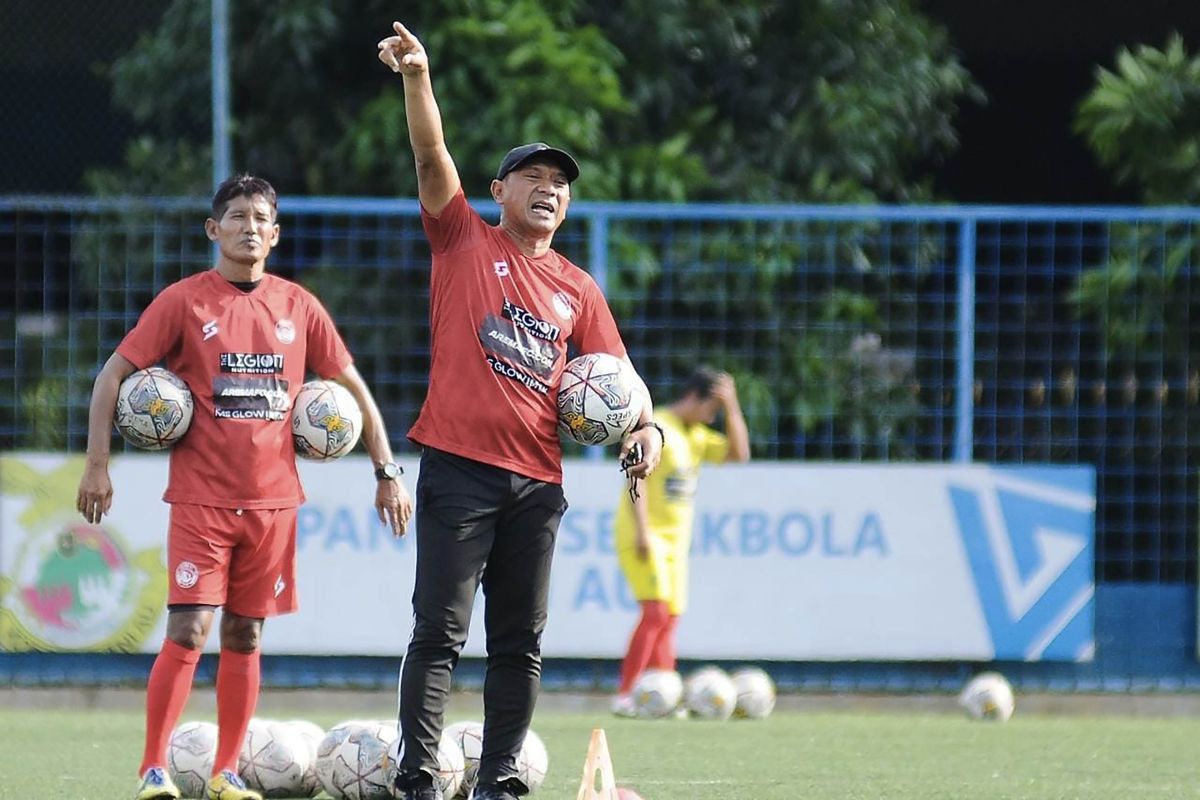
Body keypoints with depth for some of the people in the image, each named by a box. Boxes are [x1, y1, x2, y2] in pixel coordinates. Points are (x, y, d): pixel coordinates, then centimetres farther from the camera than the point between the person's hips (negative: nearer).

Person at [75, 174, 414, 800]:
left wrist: (386, 472, 9)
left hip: (273, 500, 3)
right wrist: (96, 464, -7)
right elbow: (113, 374, 0)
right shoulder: (184, 301, -2)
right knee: (189, 631, -12)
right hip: (201, 497, -3)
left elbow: (353, 389, 14)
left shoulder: (298, 307, 7)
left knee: (244, 636, 6)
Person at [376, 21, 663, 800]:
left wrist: (645, 424, -7)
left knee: (520, 644, 6)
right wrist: (417, 77, -22)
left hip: (537, 480, 5)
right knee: (440, 632, -8)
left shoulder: (578, 288, 15)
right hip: (459, 467, -4)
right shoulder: (464, 240, 5)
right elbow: (432, 155, -8)